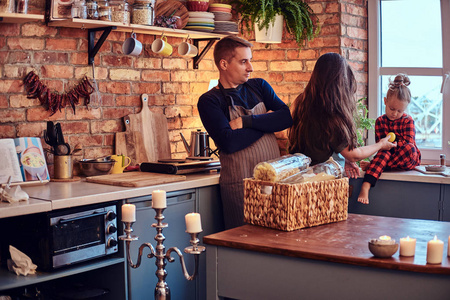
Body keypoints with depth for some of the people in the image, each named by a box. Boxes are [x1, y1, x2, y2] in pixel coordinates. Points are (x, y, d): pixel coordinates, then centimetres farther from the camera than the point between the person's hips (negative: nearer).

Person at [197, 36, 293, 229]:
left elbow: (287, 117, -1)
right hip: (240, 184, -4)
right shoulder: (209, 101, -3)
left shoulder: (259, 86, 13)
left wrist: (246, 122, -12)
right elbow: (229, 143, -17)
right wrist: (266, 122, -5)